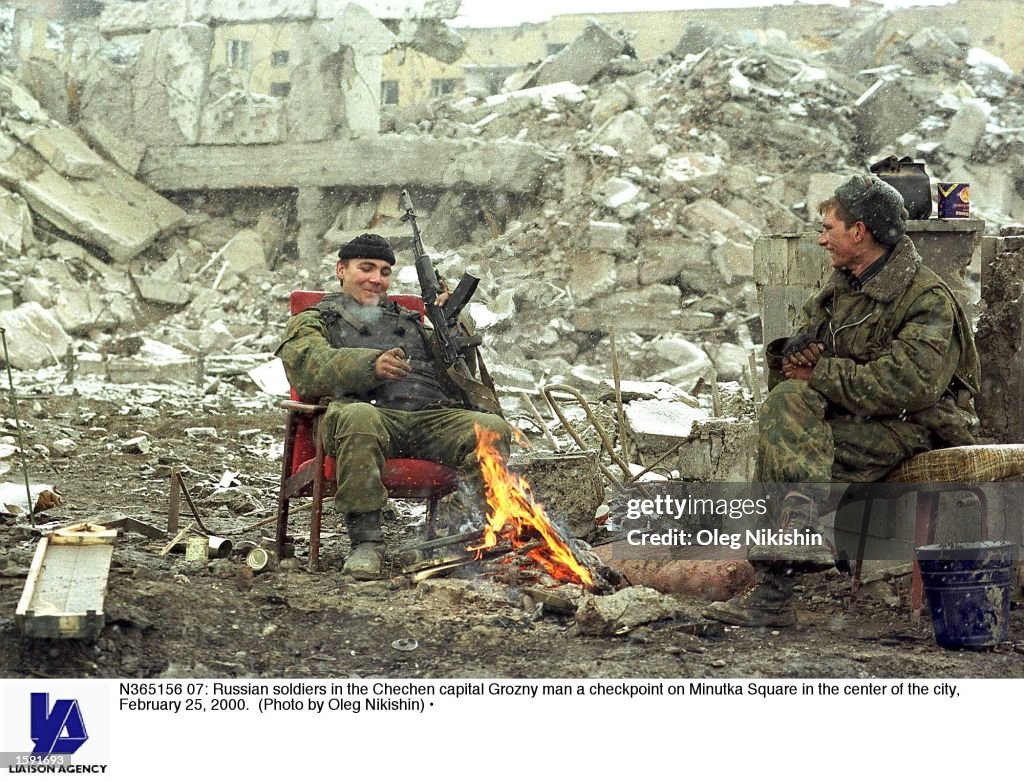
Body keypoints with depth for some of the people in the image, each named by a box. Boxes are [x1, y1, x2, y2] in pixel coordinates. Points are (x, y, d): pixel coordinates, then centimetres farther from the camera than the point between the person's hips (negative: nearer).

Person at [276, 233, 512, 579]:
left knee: (494, 428, -24)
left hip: (432, 416, 4)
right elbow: (310, 368, -2)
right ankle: (365, 541, -35)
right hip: (372, 413, -4)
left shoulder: (410, 321, 37)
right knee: (357, 417, -41)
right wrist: (370, 365, -20)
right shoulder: (313, 321, 22)